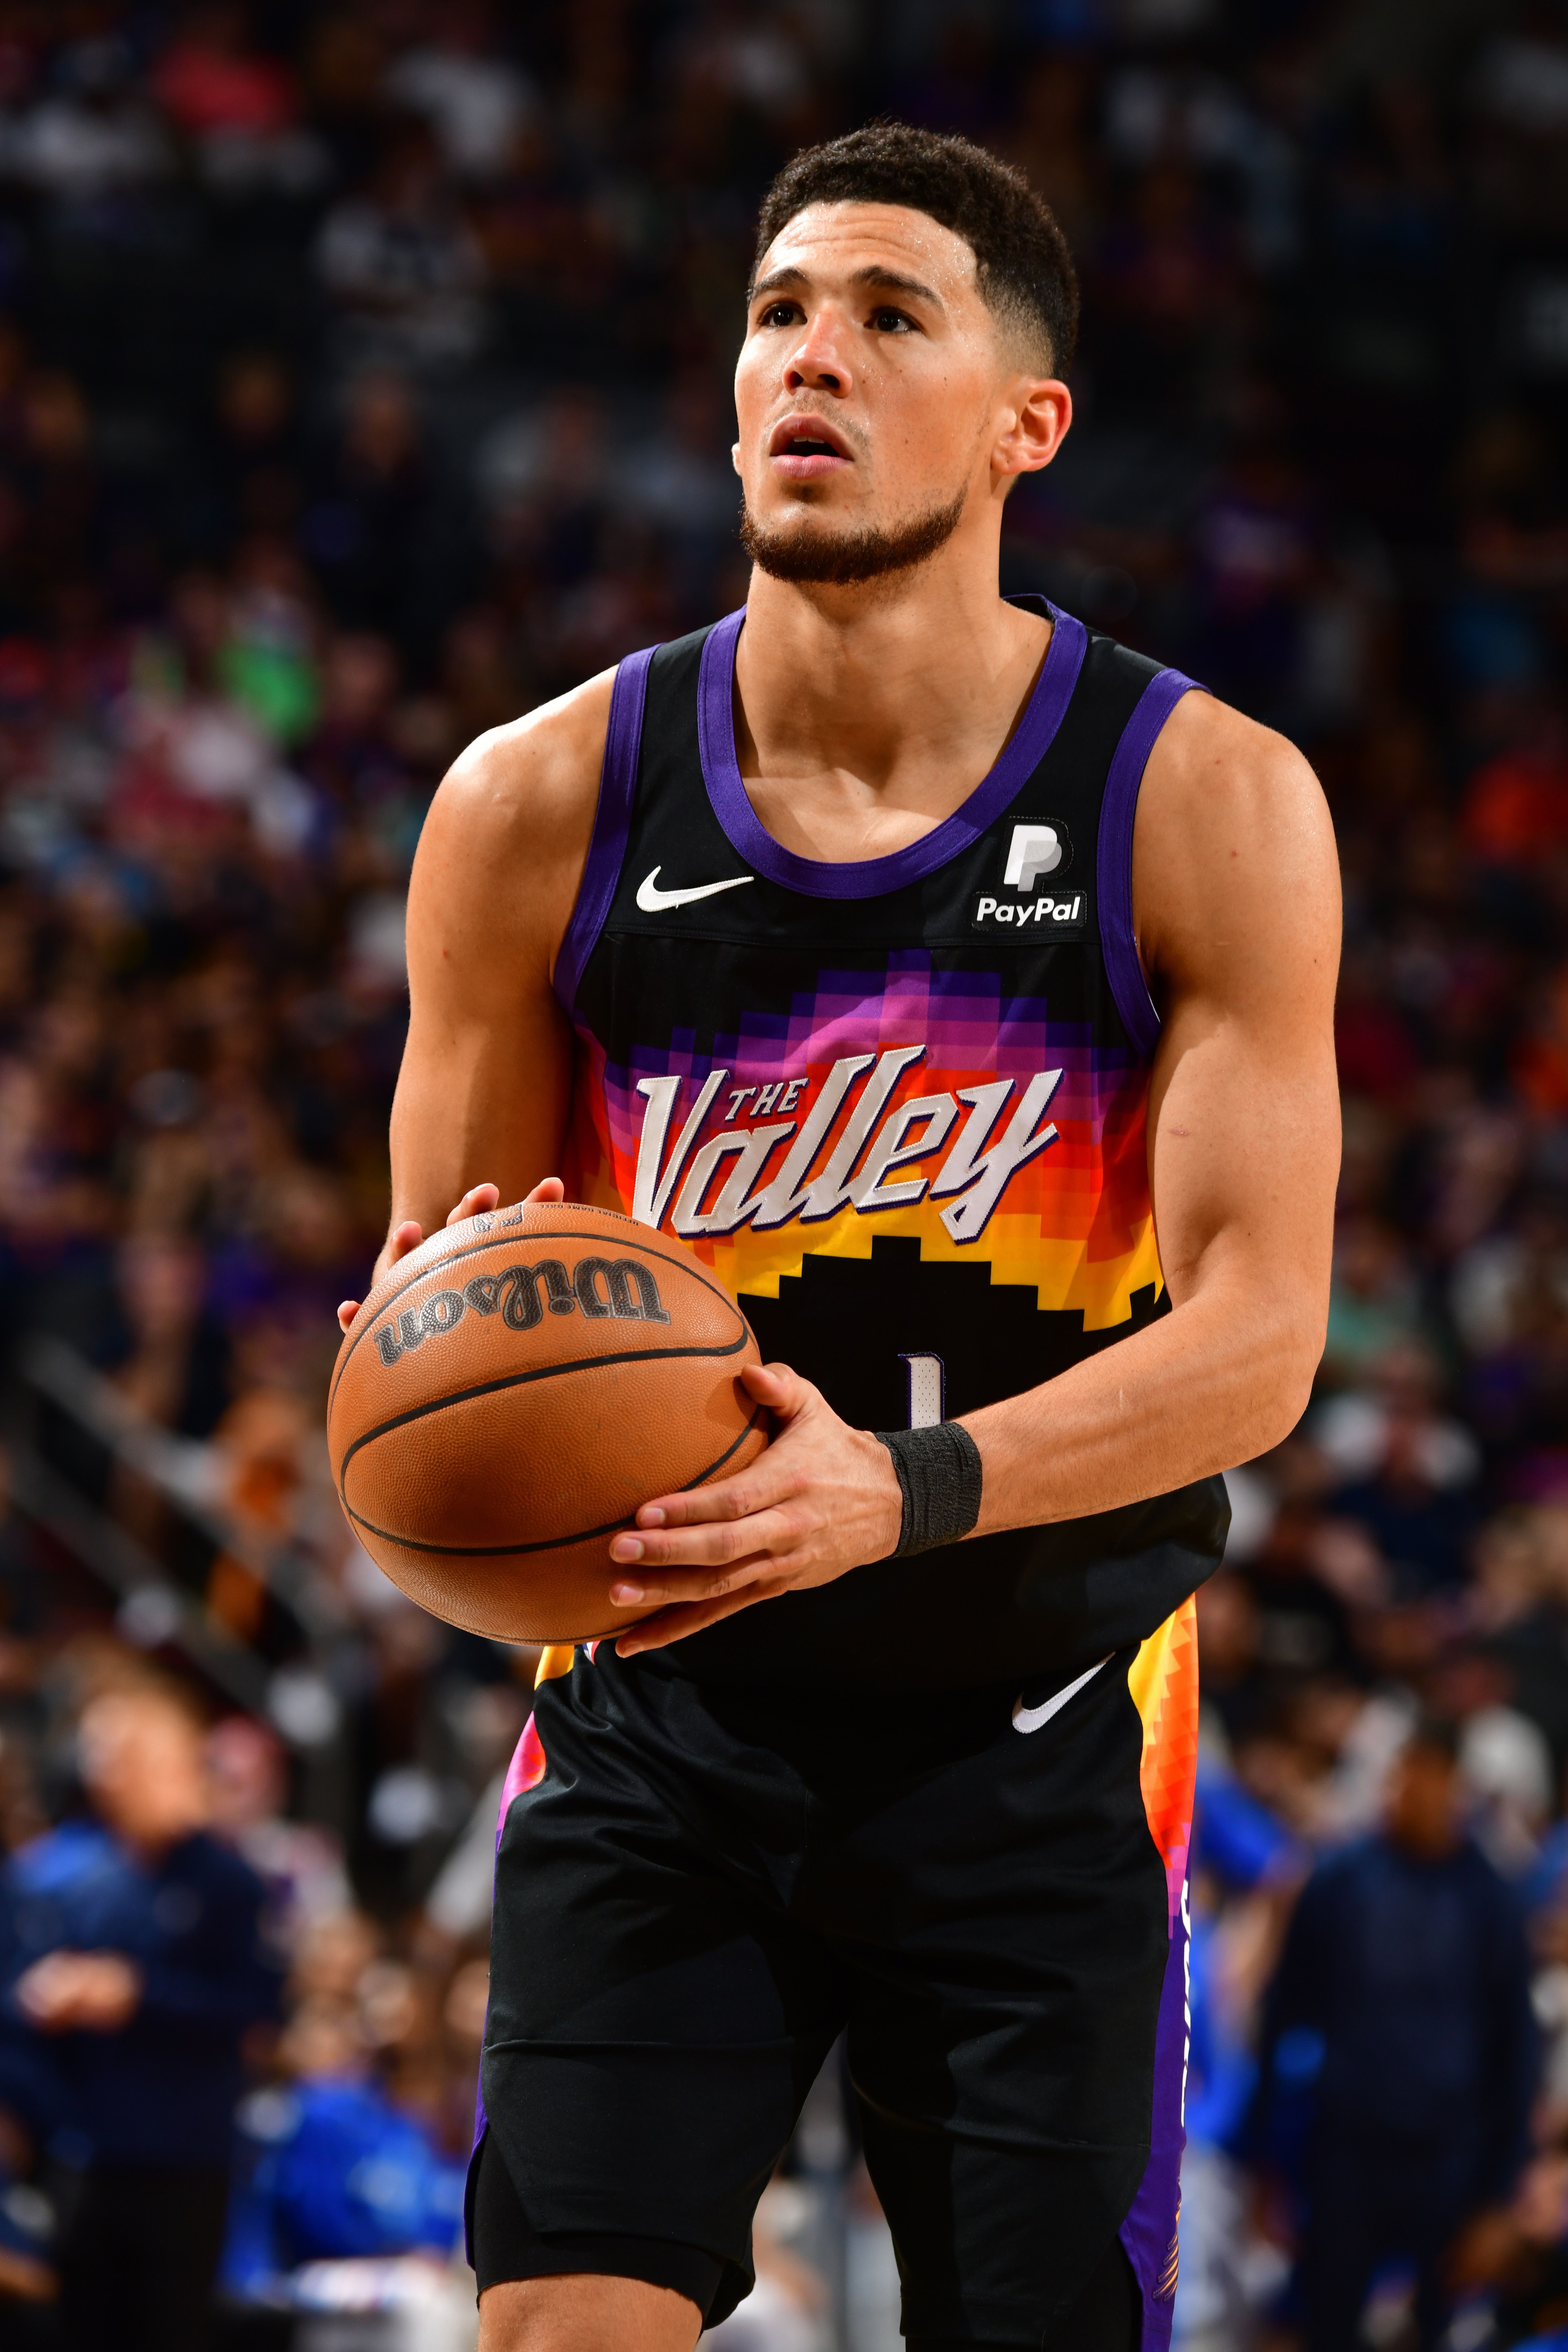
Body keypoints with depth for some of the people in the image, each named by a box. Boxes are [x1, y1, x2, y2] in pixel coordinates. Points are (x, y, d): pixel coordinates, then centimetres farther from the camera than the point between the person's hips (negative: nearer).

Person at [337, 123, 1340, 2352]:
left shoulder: (1206, 804, -6)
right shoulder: (541, 806, -1)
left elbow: (1256, 1334, -12)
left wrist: (904, 1490, -29)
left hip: (1039, 1729, -1)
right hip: (661, 1702, 1)